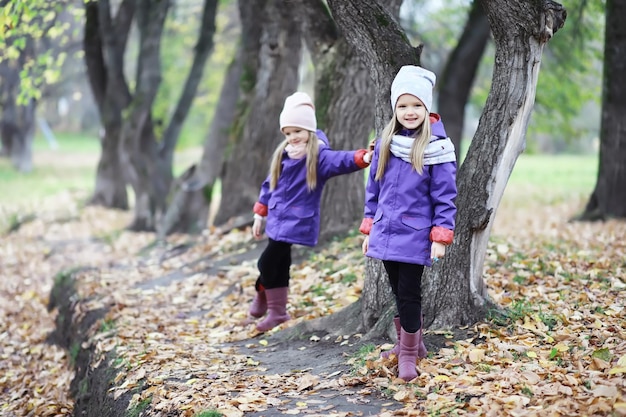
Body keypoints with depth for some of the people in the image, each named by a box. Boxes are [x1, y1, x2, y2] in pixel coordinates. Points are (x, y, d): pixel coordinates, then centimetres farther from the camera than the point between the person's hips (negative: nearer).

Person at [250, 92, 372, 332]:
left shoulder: (319, 156, -11)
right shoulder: (282, 154, 10)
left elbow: (341, 160, -31)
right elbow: (270, 184, 18)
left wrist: (363, 158, -50)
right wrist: (259, 214, 19)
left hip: (297, 221, -6)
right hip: (277, 219, 6)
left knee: (267, 261, -6)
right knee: (279, 263, 12)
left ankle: (263, 297, 16)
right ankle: (276, 310, 22)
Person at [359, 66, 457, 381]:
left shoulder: (437, 147, -8)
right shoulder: (384, 143, 6)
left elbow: (445, 196, -8)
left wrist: (440, 237, -12)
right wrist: (369, 229, 13)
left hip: (414, 237, -5)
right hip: (386, 234, 5)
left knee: (408, 293, -2)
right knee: (398, 293, 14)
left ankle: (408, 354, 11)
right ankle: (408, 343, 30)